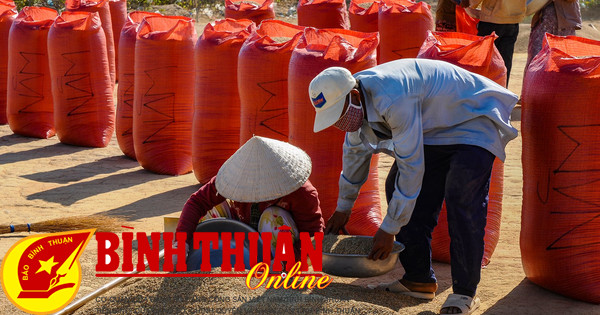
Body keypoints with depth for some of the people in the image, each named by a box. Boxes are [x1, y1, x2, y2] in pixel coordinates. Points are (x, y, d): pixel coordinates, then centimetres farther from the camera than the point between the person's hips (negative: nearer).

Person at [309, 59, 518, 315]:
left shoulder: (393, 101, -38)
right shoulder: (355, 99, -9)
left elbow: (412, 167, -33)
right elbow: (355, 151, 10)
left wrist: (389, 229, -26)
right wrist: (343, 207, 19)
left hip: (473, 120, -9)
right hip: (434, 127, 9)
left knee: (461, 198, -23)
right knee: (397, 188, 2)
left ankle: (465, 292, -14)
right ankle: (418, 279, 8)